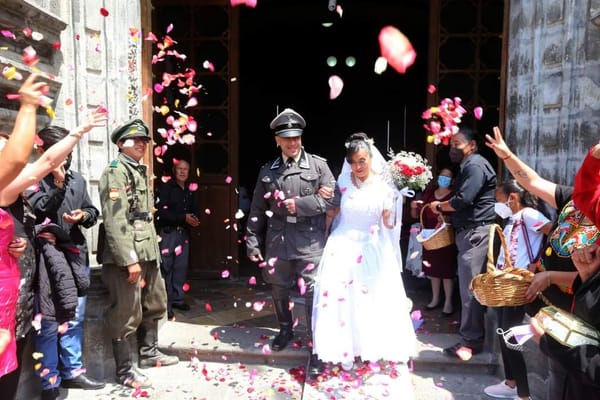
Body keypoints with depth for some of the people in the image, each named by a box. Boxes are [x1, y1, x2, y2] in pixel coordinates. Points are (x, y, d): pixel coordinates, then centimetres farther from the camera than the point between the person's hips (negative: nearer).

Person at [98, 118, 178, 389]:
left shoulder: (141, 172, 18)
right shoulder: (115, 171, -10)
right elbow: (115, 221, -19)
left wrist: (153, 251, 16)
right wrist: (129, 259, -23)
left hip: (148, 252, 10)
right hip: (125, 255, -10)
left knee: (155, 304, 20)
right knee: (126, 313, 0)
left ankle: (149, 353, 37)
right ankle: (124, 371, 14)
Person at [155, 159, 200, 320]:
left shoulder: (189, 192, 15)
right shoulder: (165, 188, -7)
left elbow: (194, 210, 21)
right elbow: (161, 212, -16)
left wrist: (194, 219, -3)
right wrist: (183, 217, -19)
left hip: (183, 233, 7)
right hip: (168, 233, -6)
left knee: (181, 268, 9)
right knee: (166, 269, -4)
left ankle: (177, 299, 21)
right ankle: (165, 305, 2)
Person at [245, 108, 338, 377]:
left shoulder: (318, 165, 0)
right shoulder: (267, 171, 8)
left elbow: (331, 200, -8)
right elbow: (257, 211, 8)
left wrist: (298, 204, -13)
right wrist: (253, 243, 6)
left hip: (309, 243, -3)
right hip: (277, 243, 3)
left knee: (313, 295, -2)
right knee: (278, 291, 18)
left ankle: (317, 348, 11)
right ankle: (285, 329, 43)